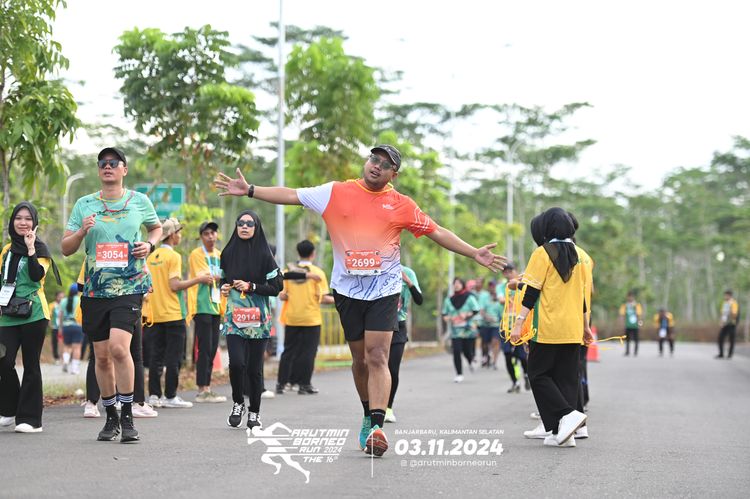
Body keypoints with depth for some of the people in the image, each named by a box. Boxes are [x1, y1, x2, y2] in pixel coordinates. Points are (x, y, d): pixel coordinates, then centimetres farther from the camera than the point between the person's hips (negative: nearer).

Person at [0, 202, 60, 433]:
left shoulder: (40, 248, 0)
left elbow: (37, 275, -17)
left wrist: (30, 248, -20)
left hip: (33, 314, -4)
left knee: (31, 365, -1)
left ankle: (30, 418, 3)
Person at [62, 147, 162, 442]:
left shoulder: (139, 201, 5)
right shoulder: (84, 205, 6)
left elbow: (157, 228, 23)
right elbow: (66, 249, 7)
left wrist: (149, 245, 1)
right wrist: (82, 231, -12)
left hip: (129, 286, -2)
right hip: (95, 290, 3)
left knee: (119, 347, -20)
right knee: (102, 356, 6)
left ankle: (128, 417, -9)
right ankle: (111, 417, 22)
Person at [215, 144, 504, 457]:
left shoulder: (402, 205, 2)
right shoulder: (335, 193, 3)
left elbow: (437, 233, 7)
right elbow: (290, 195, 4)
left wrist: (474, 254, 1)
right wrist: (249, 191, -2)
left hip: (384, 290, -2)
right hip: (347, 290, 2)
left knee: (377, 358, -14)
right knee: (360, 358, 10)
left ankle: (376, 426, -19)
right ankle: (369, 415, 29)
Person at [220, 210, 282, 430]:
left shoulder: (264, 255, -2)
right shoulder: (228, 253, 8)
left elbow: (277, 286, -3)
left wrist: (251, 287, -13)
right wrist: (224, 287, 1)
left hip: (258, 319, -1)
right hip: (234, 316, 1)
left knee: (254, 367, 1)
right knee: (237, 362, -15)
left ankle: (254, 412, 16)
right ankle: (237, 403, 9)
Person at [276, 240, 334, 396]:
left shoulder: (288, 271, 1)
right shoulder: (317, 272, -7)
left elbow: (281, 296, -1)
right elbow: (323, 298, -11)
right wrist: (336, 300, 7)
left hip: (291, 318, 3)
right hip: (311, 318, -3)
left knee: (289, 350, 10)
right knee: (308, 351, 4)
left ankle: (281, 383, 10)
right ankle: (304, 384, 4)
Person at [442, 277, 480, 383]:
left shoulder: (469, 297, -2)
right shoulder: (449, 299, 8)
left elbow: (476, 310, -7)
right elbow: (444, 313, 17)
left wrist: (467, 315, -21)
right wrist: (447, 318, -5)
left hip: (468, 330, -2)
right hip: (455, 331, 2)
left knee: (467, 351, 4)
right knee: (456, 351, -9)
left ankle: (471, 361, 41)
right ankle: (459, 374, -1)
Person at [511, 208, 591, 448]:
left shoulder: (543, 253, -6)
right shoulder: (577, 255, 11)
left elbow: (532, 292, -11)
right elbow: (582, 294, 15)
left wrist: (519, 323, -11)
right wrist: (585, 326, 22)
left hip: (547, 329, -6)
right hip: (573, 330, 6)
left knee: (538, 374, 4)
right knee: (566, 378, 7)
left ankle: (567, 414, -13)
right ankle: (563, 434, 2)